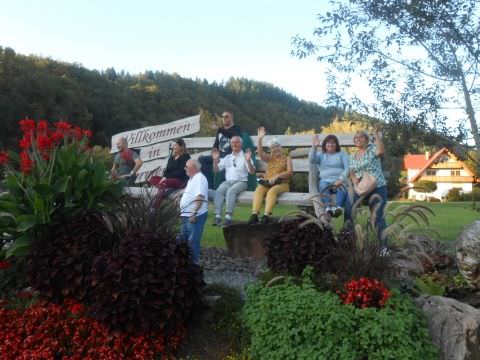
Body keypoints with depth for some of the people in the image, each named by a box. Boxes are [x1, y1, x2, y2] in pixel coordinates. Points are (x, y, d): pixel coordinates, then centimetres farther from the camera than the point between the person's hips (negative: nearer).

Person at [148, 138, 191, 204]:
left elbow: (181, 172, -14)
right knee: (152, 179, -7)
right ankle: (167, 189, -29)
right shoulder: (172, 157, 18)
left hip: (181, 181, -8)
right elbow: (167, 170, 16)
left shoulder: (185, 157, -5)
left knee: (164, 183, -33)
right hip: (170, 179, 8)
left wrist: (167, 177, -17)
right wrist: (164, 177, -7)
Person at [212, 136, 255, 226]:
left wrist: (248, 161, -18)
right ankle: (218, 216, -33)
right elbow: (216, 170, 19)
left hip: (241, 182, -3)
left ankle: (228, 216, -40)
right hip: (227, 181, 4)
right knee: (219, 191, -28)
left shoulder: (245, 156, 9)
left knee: (231, 191, -35)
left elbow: (252, 171, -2)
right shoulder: (227, 157, 22)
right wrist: (215, 160, 2)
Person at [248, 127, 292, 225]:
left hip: (281, 183, -3)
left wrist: (277, 176, -16)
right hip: (267, 182, 3)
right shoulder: (269, 158, 23)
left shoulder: (287, 158, 15)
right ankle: (254, 214, -42)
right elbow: (260, 152, 2)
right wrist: (259, 139, -10)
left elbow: (289, 173, 0)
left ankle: (266, 215, -47)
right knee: (259, 189, -30)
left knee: (272, 191, -36)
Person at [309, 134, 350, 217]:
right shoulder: (320, 154, 23)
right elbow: (311, 160, 1)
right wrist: (314, 147, -13)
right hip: (325, 180, 0)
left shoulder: (342, 154, 19)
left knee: (342, 188, -35)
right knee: (324, 186, -35)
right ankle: (328, 208, -55)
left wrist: (340, 179, -13)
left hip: (339, 180, 0)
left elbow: (347, 168, 5)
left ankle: (337, 207, -58)